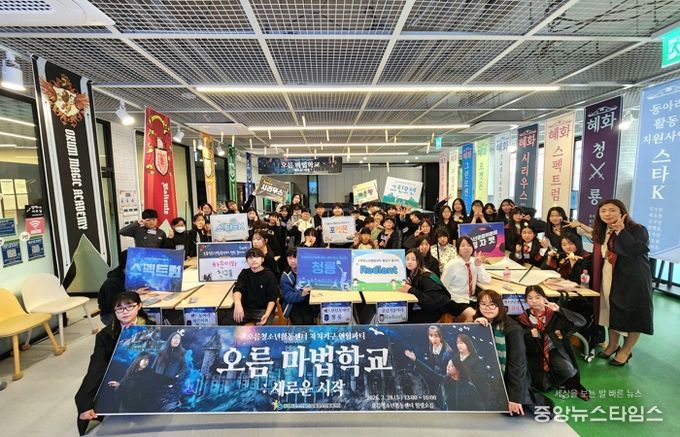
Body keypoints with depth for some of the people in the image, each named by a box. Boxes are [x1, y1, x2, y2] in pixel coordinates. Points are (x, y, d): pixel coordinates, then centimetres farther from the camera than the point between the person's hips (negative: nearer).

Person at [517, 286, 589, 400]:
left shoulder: (553, 314, -9)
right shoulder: (523, 318, -8)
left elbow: (581, 322, -20)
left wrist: (559, 310, -31)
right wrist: (529, 334, -20)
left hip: (554, 350, 0)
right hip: (536, 355, 1)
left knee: (568, 370, -28)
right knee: (544, 385, -10)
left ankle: (574, 385, 8)